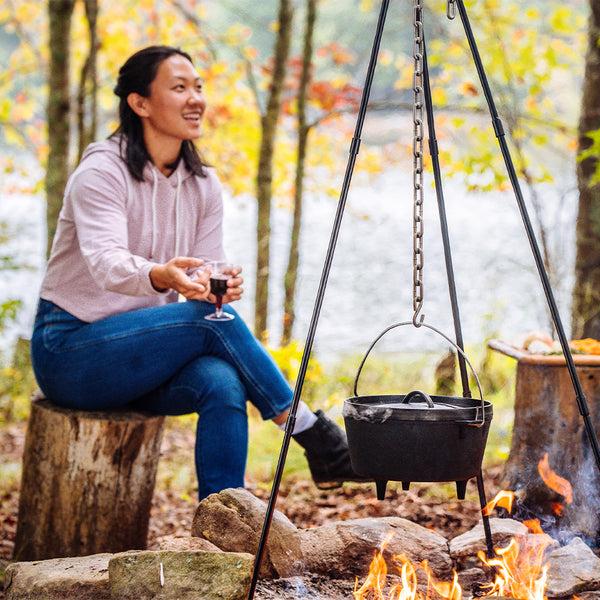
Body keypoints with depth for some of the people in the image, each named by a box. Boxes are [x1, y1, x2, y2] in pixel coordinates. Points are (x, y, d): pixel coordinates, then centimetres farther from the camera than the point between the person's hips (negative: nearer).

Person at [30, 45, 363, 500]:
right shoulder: (101, 171, -14)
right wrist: (161, 276, -52)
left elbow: (206, 274, 1)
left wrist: (222, 286, -24)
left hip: (147, 353, 5)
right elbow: (105, 263, -30)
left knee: (222, 383, -28)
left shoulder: (203, 185, 5)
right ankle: (310, 430, -17)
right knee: (214, 321, -28)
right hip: (69, 351, -5)